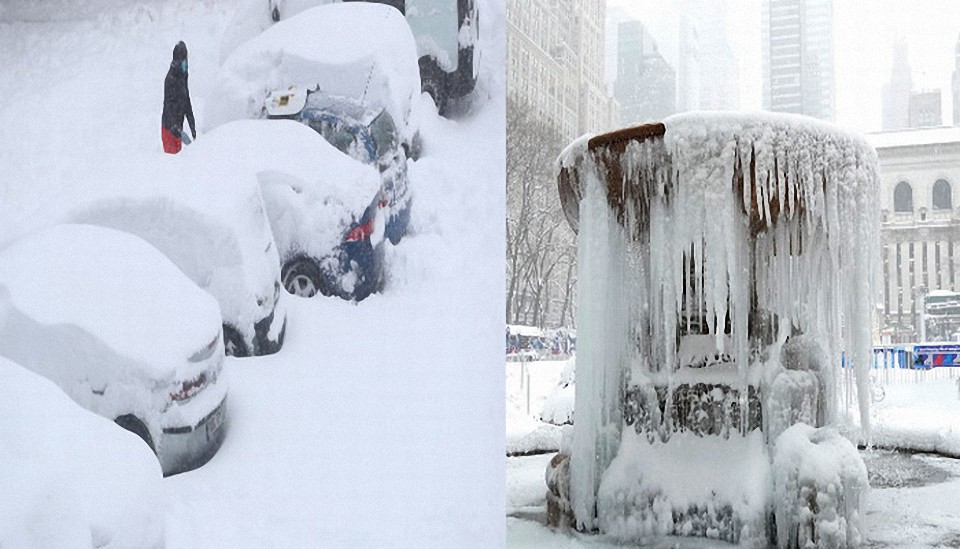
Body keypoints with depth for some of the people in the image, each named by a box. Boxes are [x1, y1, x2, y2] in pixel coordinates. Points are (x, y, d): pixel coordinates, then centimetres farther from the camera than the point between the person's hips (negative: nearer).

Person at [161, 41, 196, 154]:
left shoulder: (183, 76, 12)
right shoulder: (171, 77, -16)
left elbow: (187, 102, 18)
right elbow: (168, 104, -22)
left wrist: (192, 125, 18)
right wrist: (173, 126, -29)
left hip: (178, 126, 9)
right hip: (169, 127, -9)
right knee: (171, 153, -7)